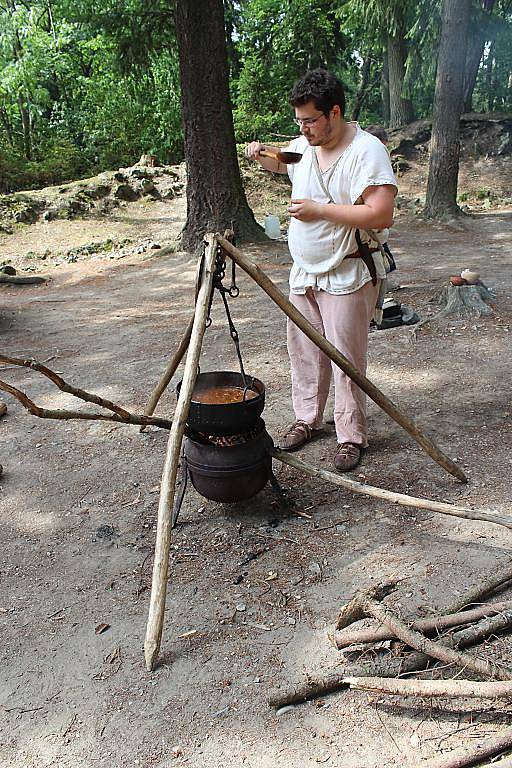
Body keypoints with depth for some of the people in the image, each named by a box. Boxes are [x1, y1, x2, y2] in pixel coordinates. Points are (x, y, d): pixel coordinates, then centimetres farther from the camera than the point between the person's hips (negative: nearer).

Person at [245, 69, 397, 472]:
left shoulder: (367, 150, -15)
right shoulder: (303, 146, 7)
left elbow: (381, 214, -25)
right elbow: (281, 162, 31)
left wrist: (320, 209, -22)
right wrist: (262, 153, 8)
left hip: (347, 275, -7)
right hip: (304, 271, 7)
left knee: (346, 358, -3)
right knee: (303, 349, 13)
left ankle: (352, 436, 10)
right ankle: (307, 418, 30)